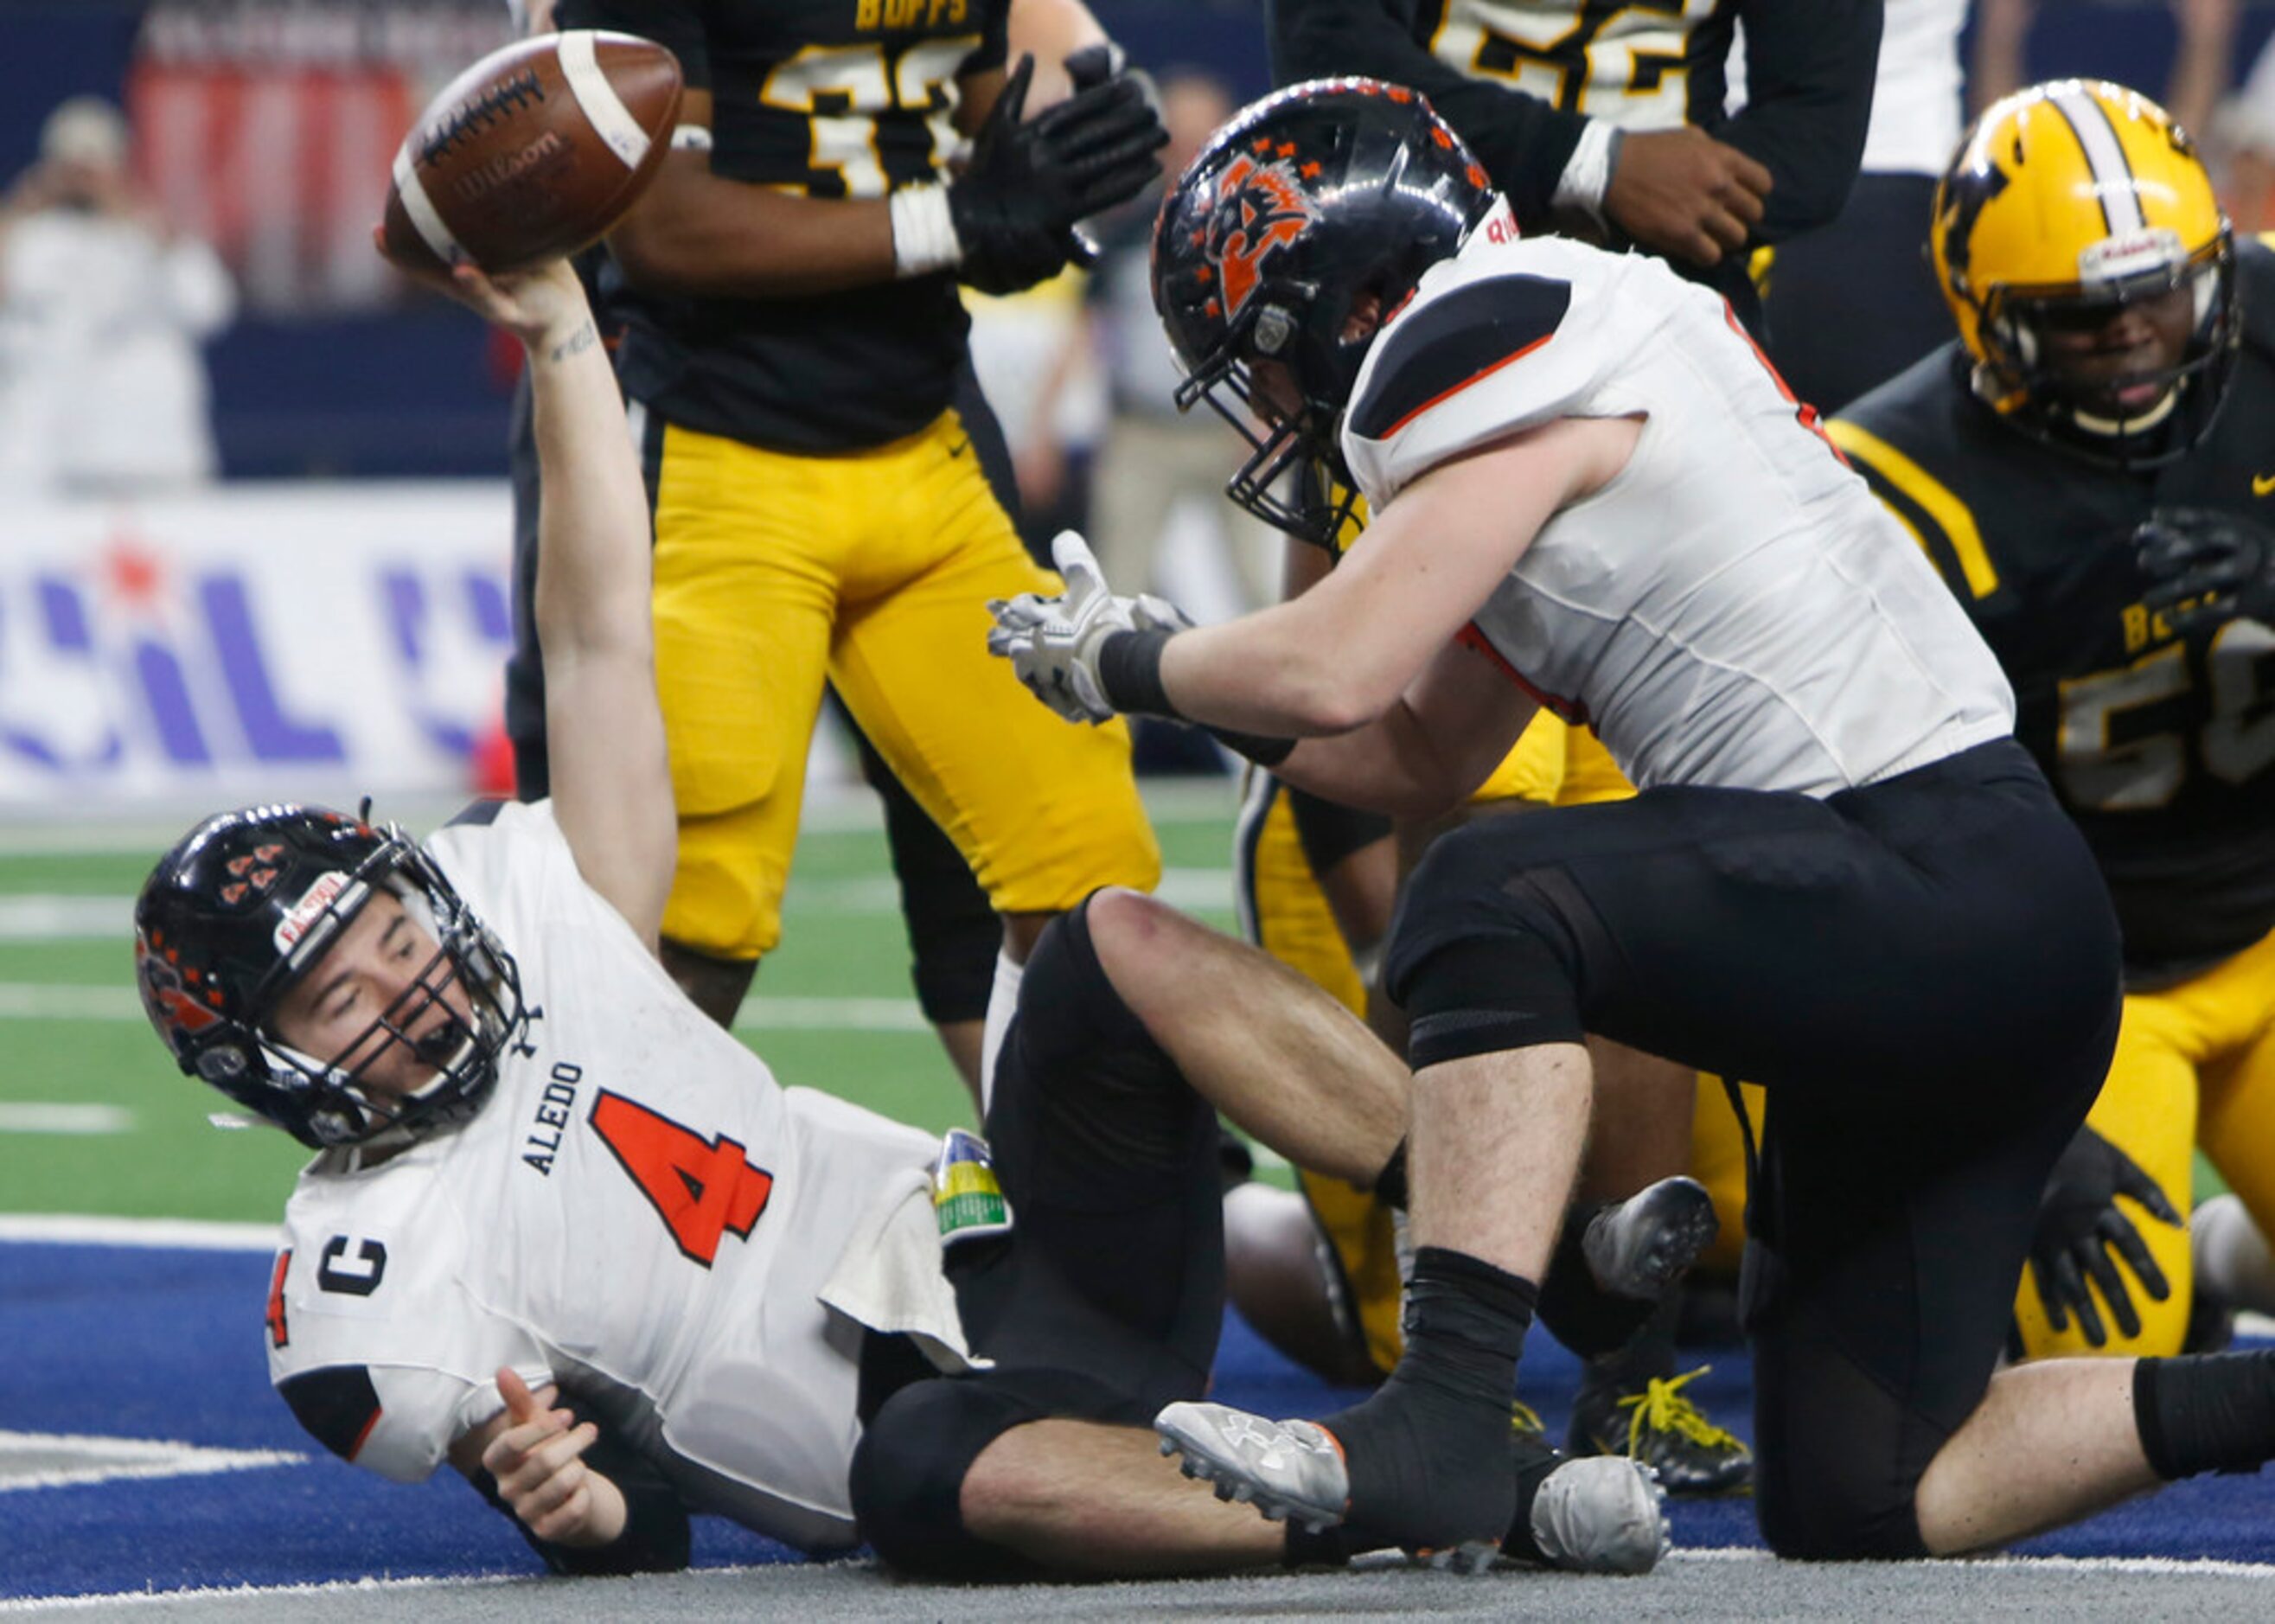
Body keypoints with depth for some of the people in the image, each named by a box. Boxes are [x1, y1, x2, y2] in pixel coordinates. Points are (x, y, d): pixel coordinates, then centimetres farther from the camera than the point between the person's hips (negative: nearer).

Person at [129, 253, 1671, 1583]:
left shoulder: (532, 915, 13)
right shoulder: (368, 1285, -2)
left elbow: (599, 644, 11)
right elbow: (632, 1530, -6)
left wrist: (557, 330, 4)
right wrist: (567, 1502, -31)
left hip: (989, 1229, 7)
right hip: (924, 1398, -7)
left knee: (1123, 944, -18)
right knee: (925, 1471, -43)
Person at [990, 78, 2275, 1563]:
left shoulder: (1517, 354, -8)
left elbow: (1334, 673, -16)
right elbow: (1419, 758, 27)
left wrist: (1122, 665, 2)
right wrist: (1166, 671, 20)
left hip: (1942, 896, -10)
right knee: (1855, 1512, 6)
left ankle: (1443, 1420, -31)